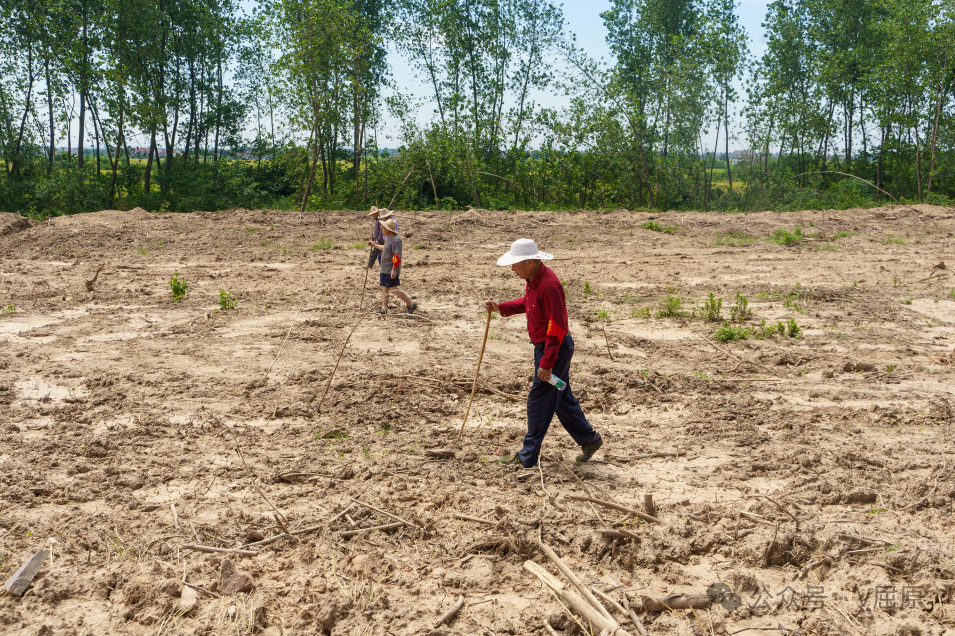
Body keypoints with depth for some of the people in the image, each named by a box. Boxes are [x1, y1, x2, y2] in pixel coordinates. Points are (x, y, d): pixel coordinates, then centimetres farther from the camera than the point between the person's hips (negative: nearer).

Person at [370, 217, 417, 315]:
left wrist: (394, 269, -26)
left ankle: (411, 305, 0)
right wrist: (374, 245, 38)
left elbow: (397, 255, -24)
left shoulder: (396, 240, -20)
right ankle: (384, 308, 17)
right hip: (385, 269, 10)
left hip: (391, 271, -10)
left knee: (393, 289, -7)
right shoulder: (389, 238, 10)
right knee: (384, 288, 11)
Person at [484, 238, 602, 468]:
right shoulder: (533, 279, 4)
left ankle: (527, 457, 11)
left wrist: (546, 363, -26)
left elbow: (557, 327, -27)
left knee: (538, 402, 0)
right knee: (561, 398, 19)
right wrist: (501, 308, 9)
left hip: (555, 349, -10)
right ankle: (589, 440, 32)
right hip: (545, 346, 10)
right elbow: (527, 302, 24)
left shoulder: (549, 285, -27)